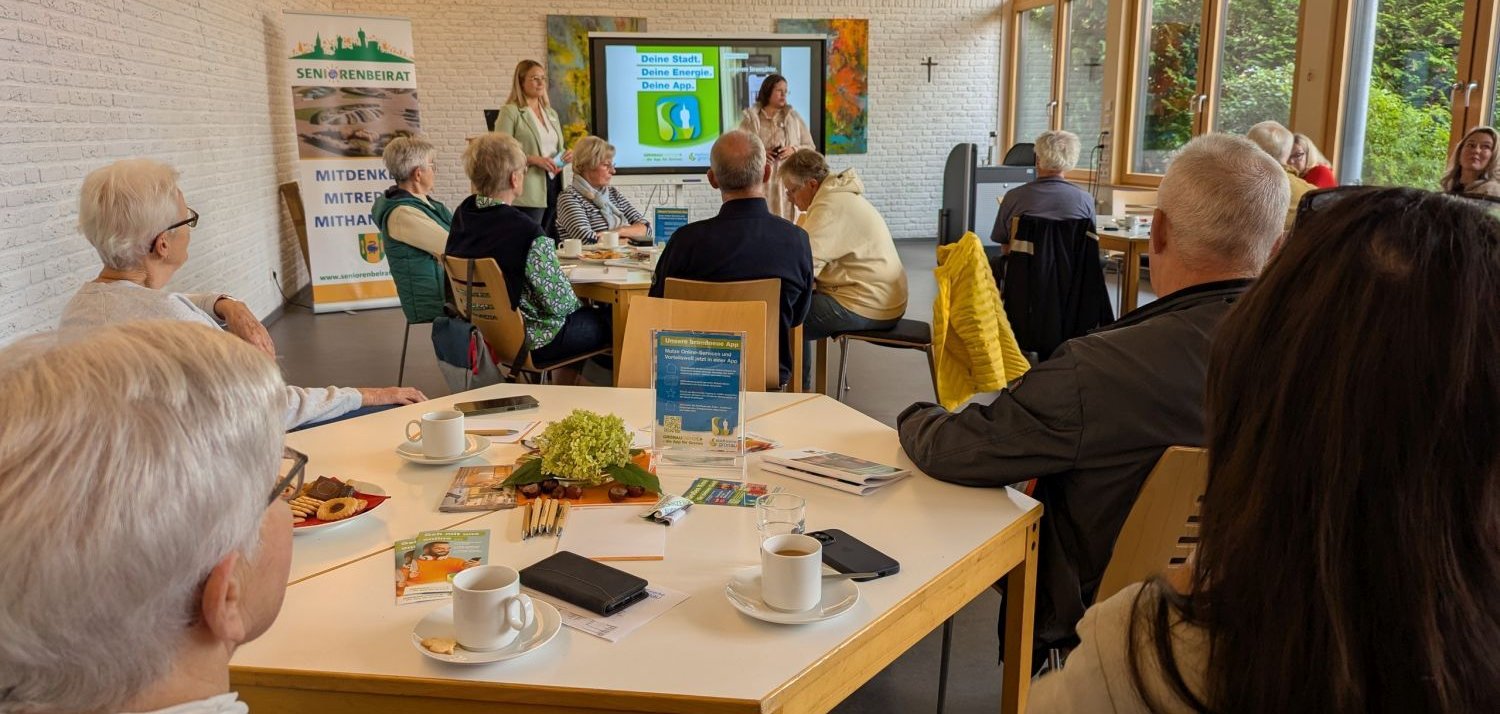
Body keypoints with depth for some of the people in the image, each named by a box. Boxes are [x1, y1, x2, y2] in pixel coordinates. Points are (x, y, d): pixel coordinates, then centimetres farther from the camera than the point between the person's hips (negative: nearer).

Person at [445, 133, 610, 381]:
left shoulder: (462, 214, -4)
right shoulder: (527, 233, -27)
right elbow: (559, 302, -20)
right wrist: (577, 303, 0)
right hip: (530, 342, -9)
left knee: (583, 313, 26)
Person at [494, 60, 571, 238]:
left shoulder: (551, 113, 19)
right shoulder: (510, 112, -2)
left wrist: (566, 155, 4)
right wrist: (533, 160, -20)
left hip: (554, 185, 7)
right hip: (528, 191, -6)